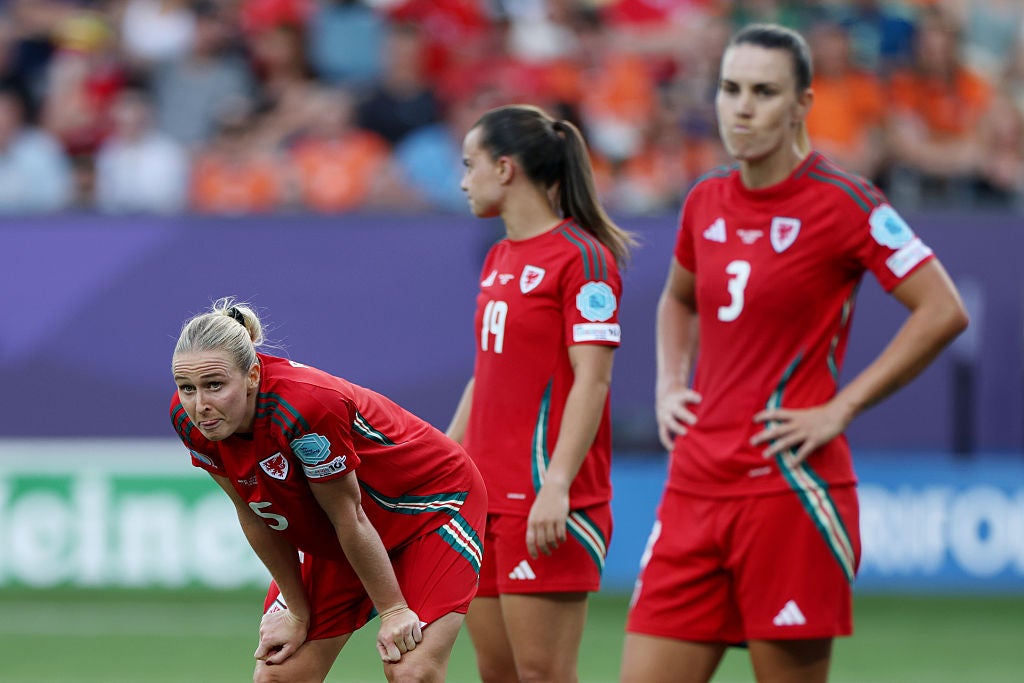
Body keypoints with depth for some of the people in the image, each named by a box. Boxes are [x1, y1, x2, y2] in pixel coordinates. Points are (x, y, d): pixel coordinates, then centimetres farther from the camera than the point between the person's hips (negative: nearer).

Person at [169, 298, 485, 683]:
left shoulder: (303, 406, -38)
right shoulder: (189, 418, -18)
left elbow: (350, 519, -26)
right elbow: (255, 516, -5)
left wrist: (392, 609, -15)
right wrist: (297, 611, 0)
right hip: (329, 540, 6)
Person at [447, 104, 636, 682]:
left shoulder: (581, 258, -10)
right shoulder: (499, 260, 16)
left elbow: (592, 381, -17)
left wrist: (557, 485, -24)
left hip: (545, 505, -9)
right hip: (487, 498, 9)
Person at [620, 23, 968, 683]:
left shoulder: (843, 202, -7)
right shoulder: (706, 202, 11)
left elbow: (944, 312, -12)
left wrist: (841, 408, -13)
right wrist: (670, 386, 14)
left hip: (791, 489, -6)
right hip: (696, 484, 6)